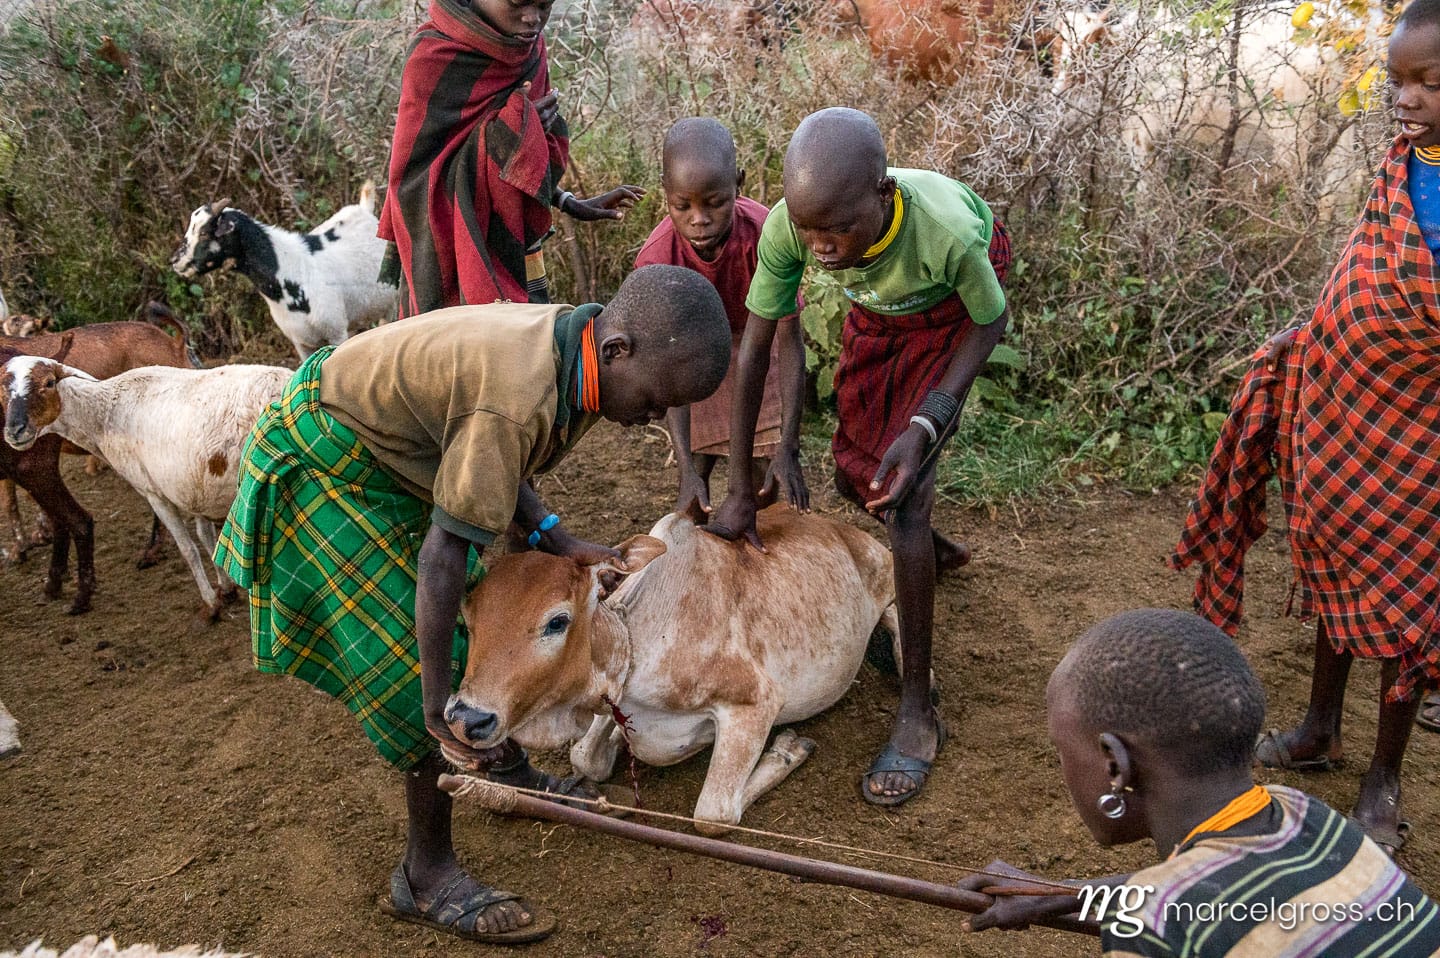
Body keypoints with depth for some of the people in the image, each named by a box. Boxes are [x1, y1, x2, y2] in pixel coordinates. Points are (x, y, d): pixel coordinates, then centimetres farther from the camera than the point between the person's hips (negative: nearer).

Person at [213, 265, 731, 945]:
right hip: (323, 462, -9)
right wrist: (440, 710, -25)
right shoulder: (520, 399, -37)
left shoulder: (562, 338, -9)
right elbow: (443, 553, -32)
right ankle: (426, 877, 7)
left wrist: (551, 537, -9)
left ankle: (510, 772, 36)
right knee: (421, 661, -8)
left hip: (385, 450, 9)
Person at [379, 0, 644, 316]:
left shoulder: (529, 48, 5)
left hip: (516, 252, 6)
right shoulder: (434, 57, -15)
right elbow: (412, 177, -16)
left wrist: (569, 204, 13)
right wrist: (501, 134, -22)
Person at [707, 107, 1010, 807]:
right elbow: (755, 349, -23)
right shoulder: (788, 227, -34)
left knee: (903, 491, -17)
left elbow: (992, 322, -20)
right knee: (854, 473, 10)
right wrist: (739, 492, -18)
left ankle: (918, 710, -6)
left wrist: (925, 426, -31)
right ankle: (933, 549, 46)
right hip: (876, 309, 5)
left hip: (952, 309, -4)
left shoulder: (946, 230, -42)